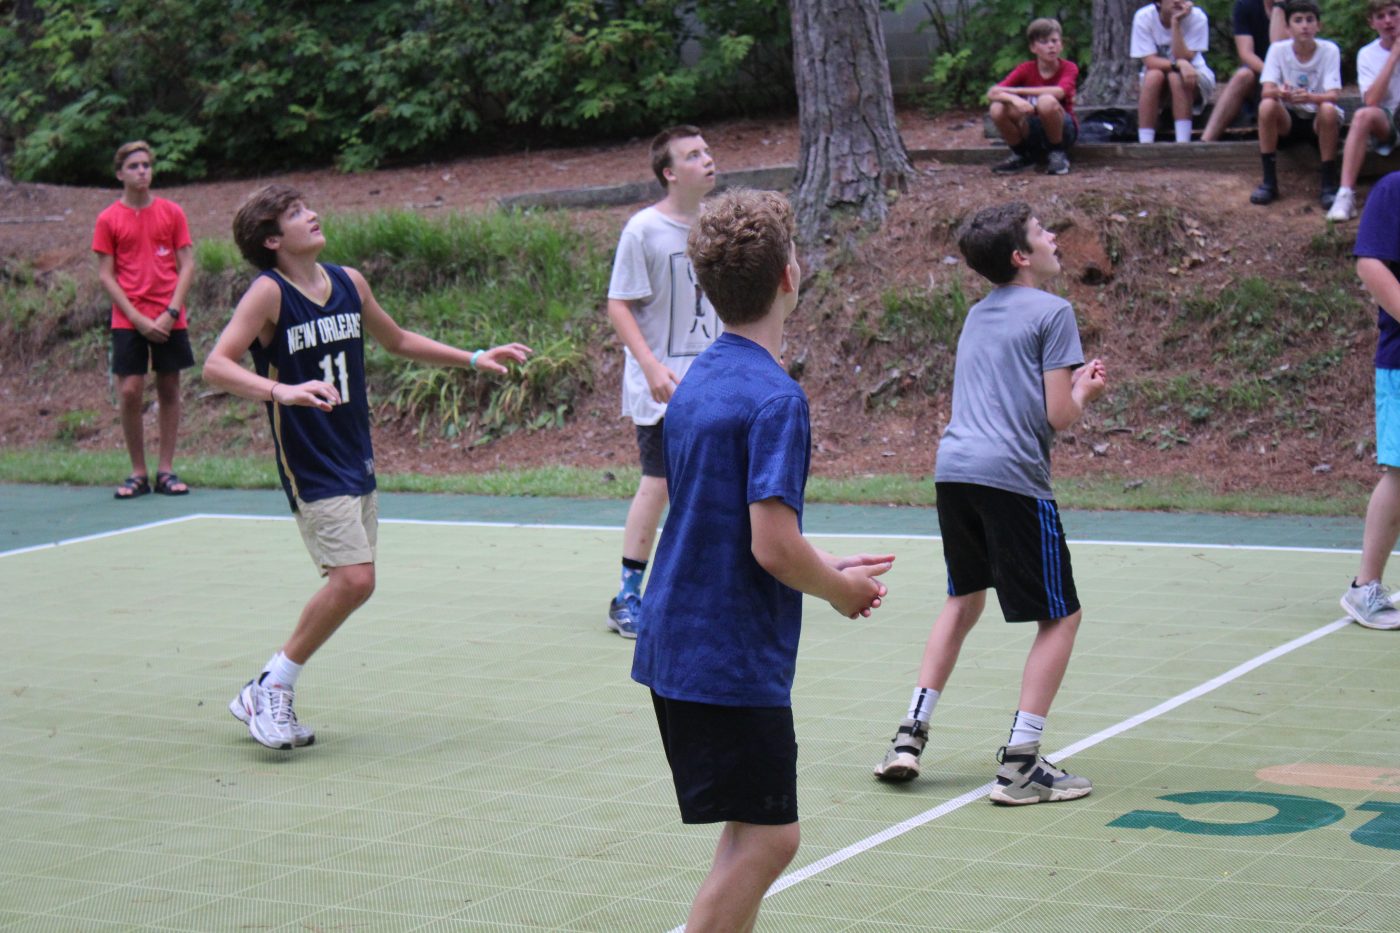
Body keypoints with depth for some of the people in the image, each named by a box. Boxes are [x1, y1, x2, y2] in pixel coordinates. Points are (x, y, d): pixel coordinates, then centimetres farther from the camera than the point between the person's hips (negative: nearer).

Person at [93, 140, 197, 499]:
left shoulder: (172, 213, 4)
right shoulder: (108, 219, 1)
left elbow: (187, 265, 3)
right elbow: (106, 275, 0)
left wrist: (171, 312, -9)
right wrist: (138, 319, -10)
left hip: (170, 320, 1)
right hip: (128, 320, -1)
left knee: (169, 390, 4)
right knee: (129, 392, -6)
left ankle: (166, 470, 11)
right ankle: (138, 473, 4)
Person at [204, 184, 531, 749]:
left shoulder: (348, 283, 8)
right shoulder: (269, 293, -12)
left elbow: (396, 341, 25)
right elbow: (215, 367, -22)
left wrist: (473, 359, 21)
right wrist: (282, 391, -38)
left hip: (357, 460, 7)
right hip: (310, 465, -7)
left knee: (348, 585, 7)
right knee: (354, 579, -17)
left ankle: (263, 695, 20)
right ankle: (274, 687, 1)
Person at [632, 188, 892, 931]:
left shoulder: (699, 381, 10)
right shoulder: (774, 398, -18)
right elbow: (773, 547, -22)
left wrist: (830, 568, 17)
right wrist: (841, 589, -3)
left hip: (677, 647, 9)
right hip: (734, 660, -9)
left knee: (763, 837, 16)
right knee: (762, 839, -2)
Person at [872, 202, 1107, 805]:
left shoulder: (978, 315, 20)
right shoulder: (1052, 312, -1)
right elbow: (1058, 416, -6)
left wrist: (1068, 383, 25)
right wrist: (1085, 392, 15)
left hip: (953, 469, 7)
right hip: (1012, 477, -7)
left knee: (964, 599, 26)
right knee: (1060, 616, 4)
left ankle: (911, 733, 19)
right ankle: (1020, 764, -4)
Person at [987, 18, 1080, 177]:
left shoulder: (1069, 68, -10)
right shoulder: (1025, 70, -4)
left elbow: (1059, 92, -32)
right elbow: (992, 93, -17)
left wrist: (1016, 90, -29)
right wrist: (1014, 99, -40)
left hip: (1063, 130, -3)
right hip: (1033, 132, 3)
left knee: (1046, 101, -34)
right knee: (998, 109, -24)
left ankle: (1058, 154, -11)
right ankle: (1021, 156, 1)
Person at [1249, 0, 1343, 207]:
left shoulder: (1329, 50, -11)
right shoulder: (1278, 49, -8)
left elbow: (1333, 96, -21)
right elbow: (1266, 91, -18)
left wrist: (1310, 97, -43)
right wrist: (1280, 93, -43)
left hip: (1318, 120, -1)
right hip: (1288, 119, 1)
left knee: (1328, 110, -35)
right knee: (1267, 106, -30)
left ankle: (1329, 185, -23)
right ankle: (1269, 182, -21)